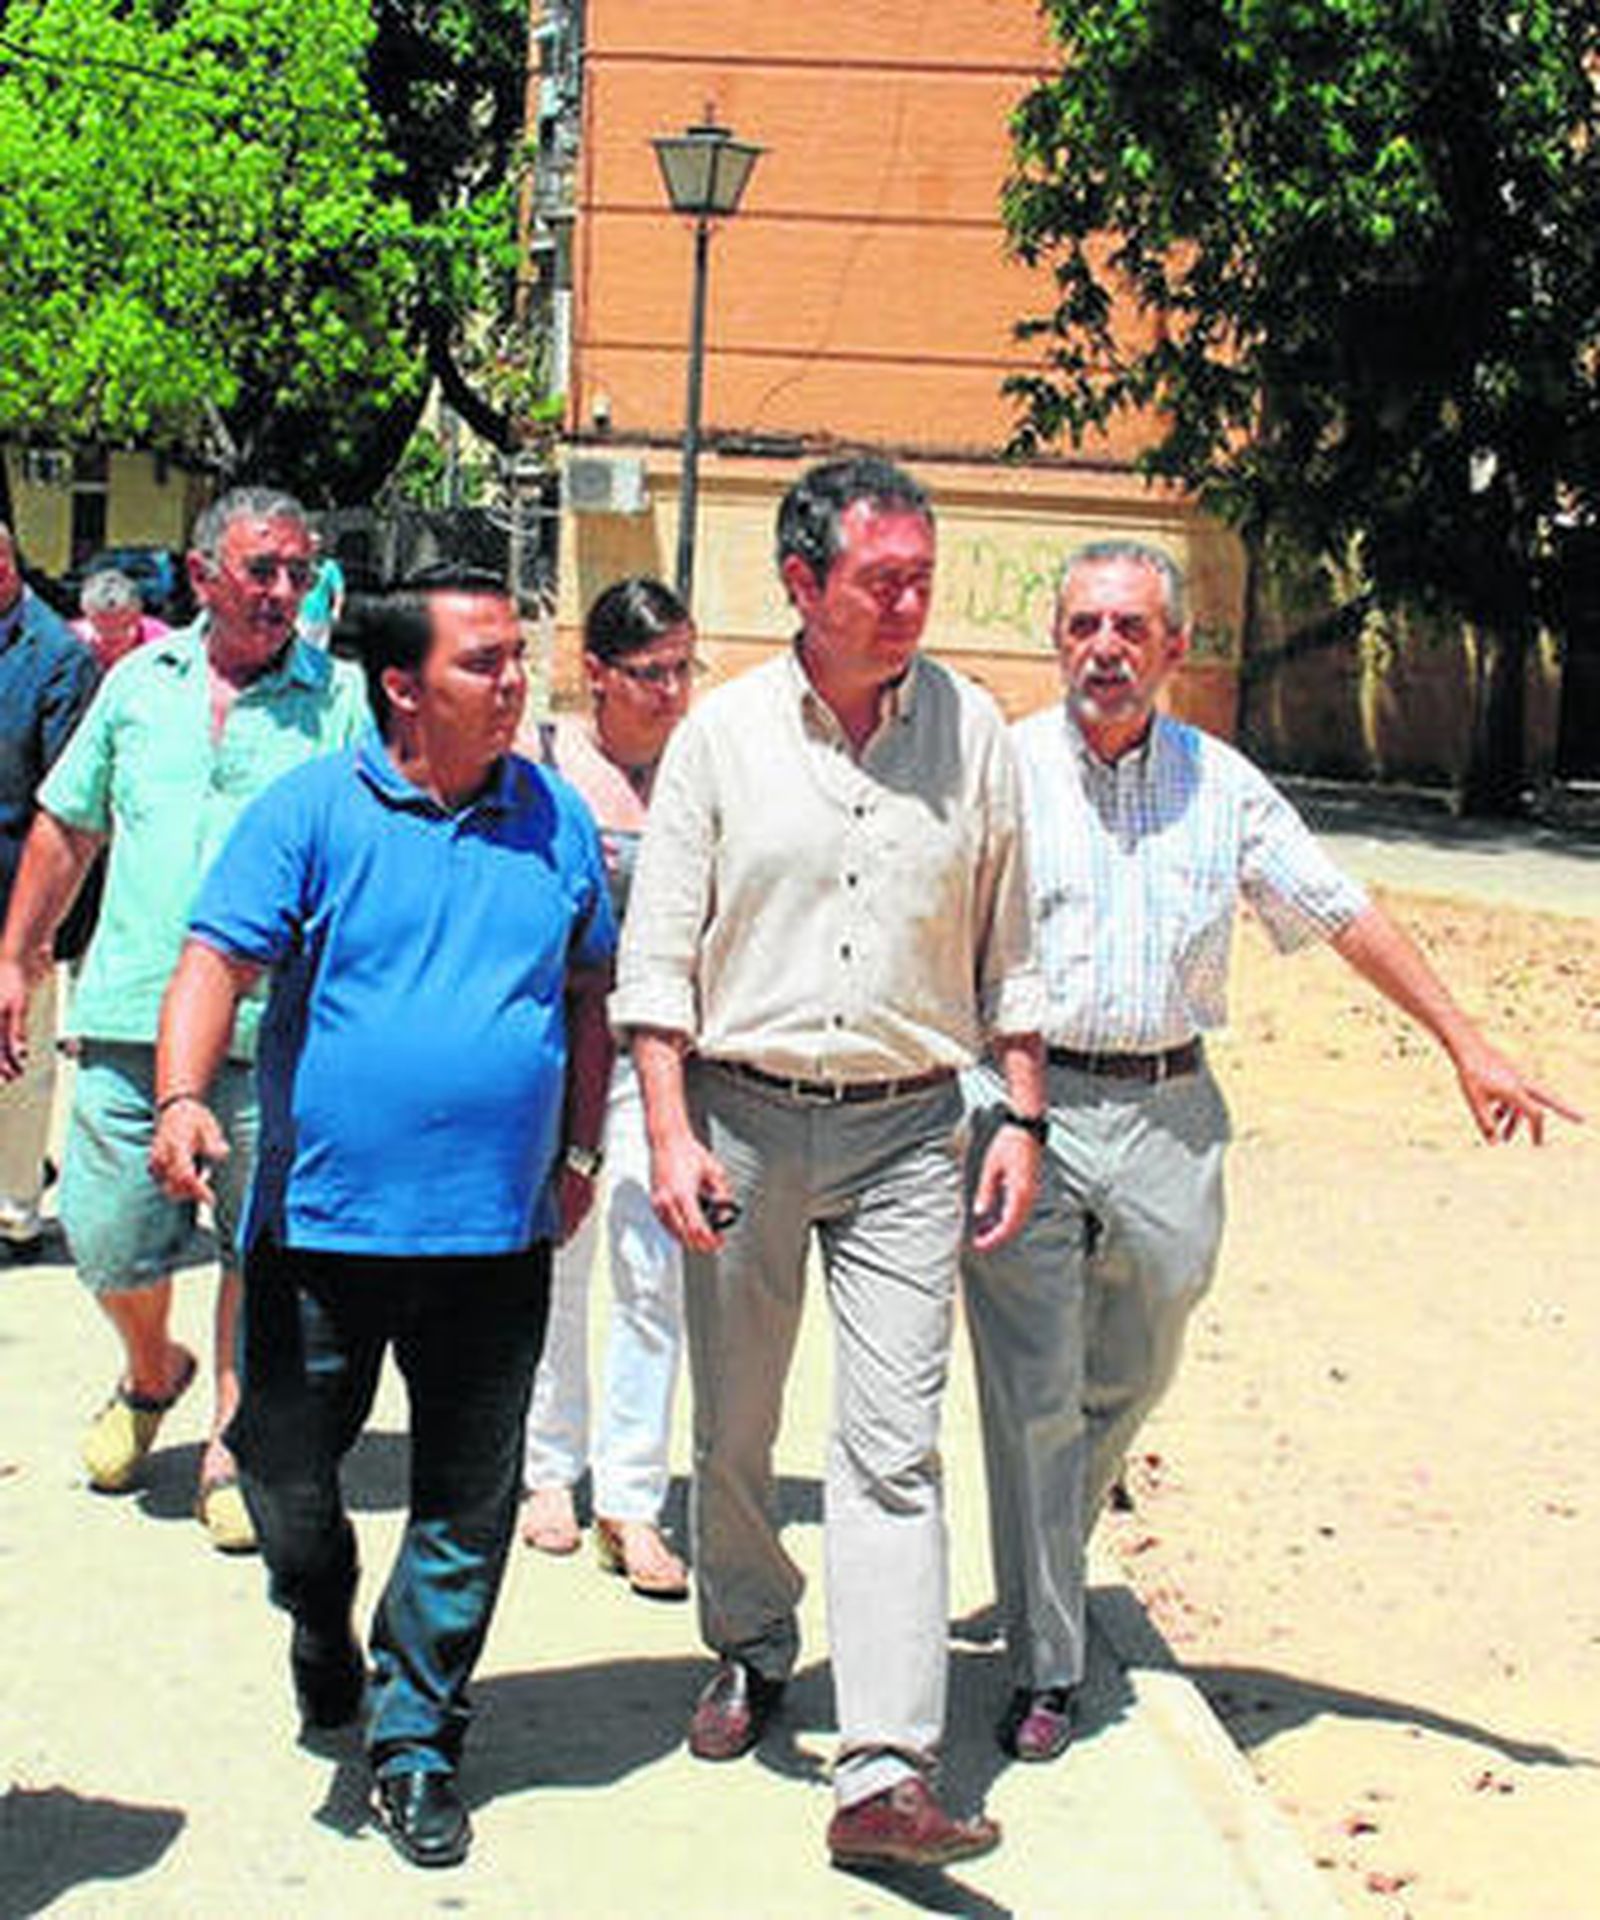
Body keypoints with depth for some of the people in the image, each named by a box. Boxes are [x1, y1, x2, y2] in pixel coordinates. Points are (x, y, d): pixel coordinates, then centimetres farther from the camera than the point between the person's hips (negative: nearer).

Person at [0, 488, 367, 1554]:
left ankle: (231, 1446, 20)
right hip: (131, 1018, 2)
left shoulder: (343, 699, 1)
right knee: (106, 1237, 4)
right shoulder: (140, 682, 10)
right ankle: (152, 1370, 34)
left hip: (277, 1033, -2)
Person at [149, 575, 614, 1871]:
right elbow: (218, 958, -11)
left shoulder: (556, 819, 6)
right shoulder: (312, 813, -4)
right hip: (325, 1217, -2)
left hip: (499, 1232, 2)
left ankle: (417, 1740, 22)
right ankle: (322, 1622, 43)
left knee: (469, 1507, 7)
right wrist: (184, 1096, -26)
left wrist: (581, 1150, 12)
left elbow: (590, 993, 16)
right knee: (284, 1470, 11)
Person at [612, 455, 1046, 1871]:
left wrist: (1025, 1120, 5)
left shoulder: (972, 731, 4)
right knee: (733, 1428, 12)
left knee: (893, 1445, -8)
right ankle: (753, 1651, 37)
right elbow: (658, 953, 0)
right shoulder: (723, 734, 0)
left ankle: (886, 1775, -11)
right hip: (744, 1115, 0)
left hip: (907, 1128, 0)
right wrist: (671, 1134, -8)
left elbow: (1009, 948, 11)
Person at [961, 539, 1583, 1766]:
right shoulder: (1001, 772, -1)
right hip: (1027, 1105, -3)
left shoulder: (1220, 785, 8)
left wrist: (1466, 1045, 10)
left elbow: (1344, 915, 13)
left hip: (1169, 1113, 3)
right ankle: (1045, 1666, 7)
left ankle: (1055, 1564, 41)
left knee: (1129, 1383, 15)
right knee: (1033, 1397, -2)